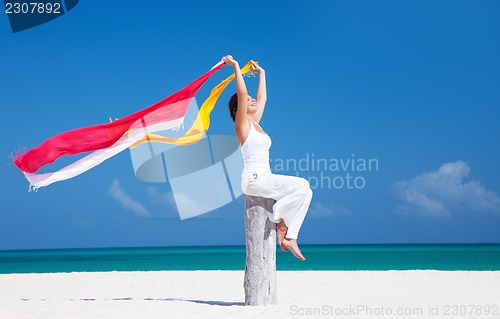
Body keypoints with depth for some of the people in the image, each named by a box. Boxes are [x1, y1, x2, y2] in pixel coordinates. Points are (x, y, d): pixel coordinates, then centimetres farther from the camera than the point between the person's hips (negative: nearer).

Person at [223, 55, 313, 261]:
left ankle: (289, 236, -5)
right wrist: (236, 67, -8)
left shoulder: (255, 123, 19)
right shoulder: (242, 124, -2)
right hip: (254, 179, -9)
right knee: (301, 185, -23)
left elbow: (262, 97, 30)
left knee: (305, 191, -4)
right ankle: (281, 223, -7)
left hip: (265, 178, 9)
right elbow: (242, 93, -13)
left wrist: (261, 73, 37)